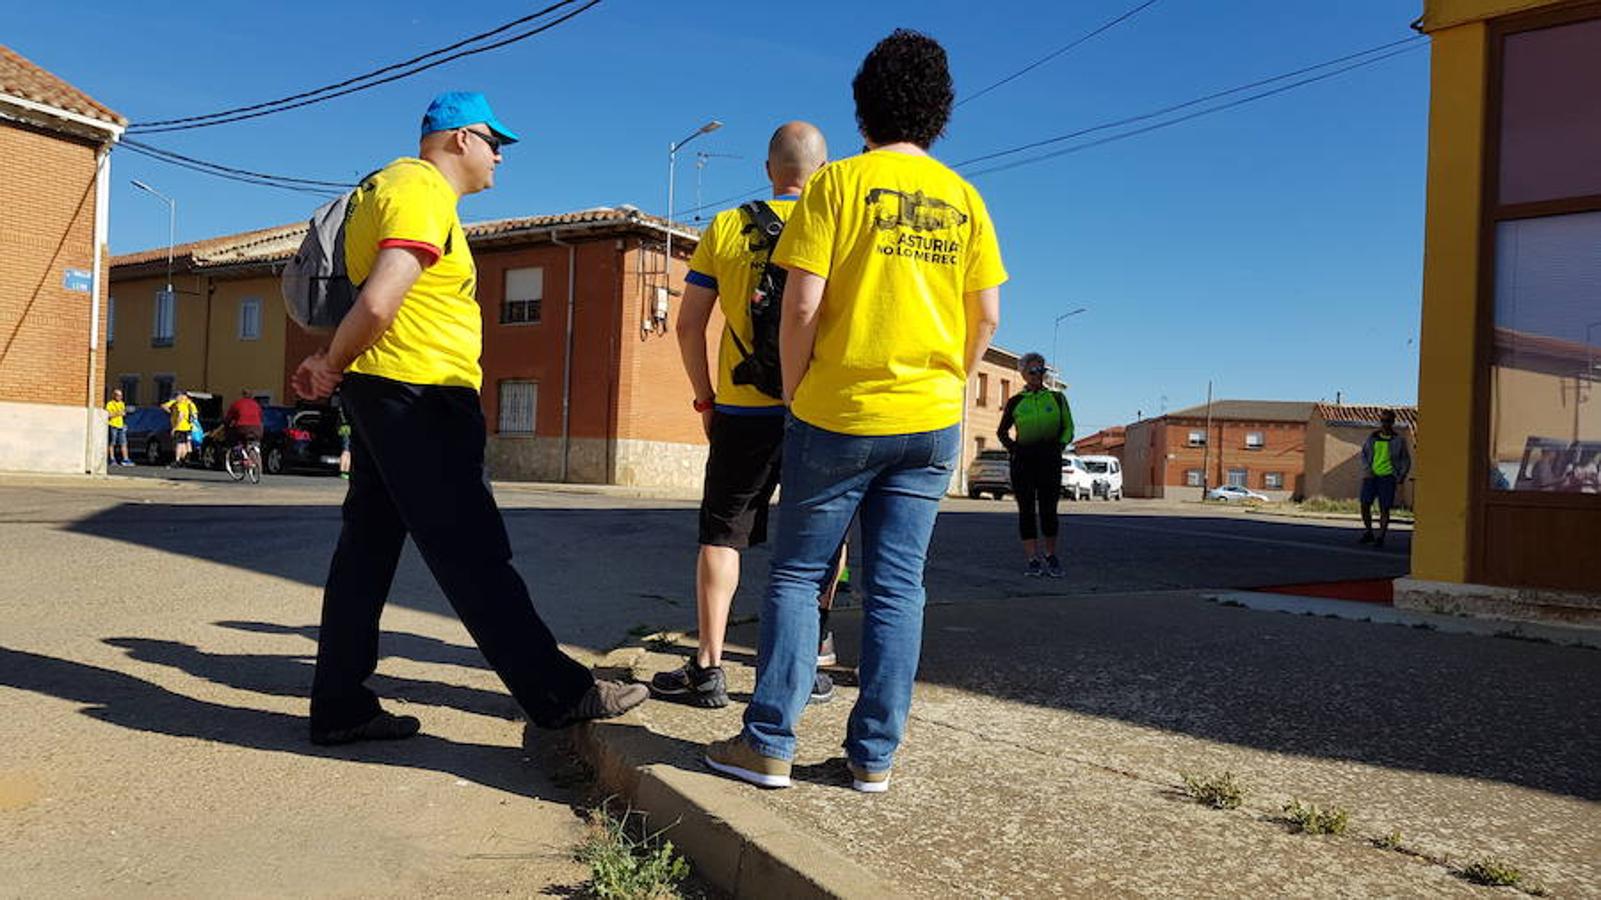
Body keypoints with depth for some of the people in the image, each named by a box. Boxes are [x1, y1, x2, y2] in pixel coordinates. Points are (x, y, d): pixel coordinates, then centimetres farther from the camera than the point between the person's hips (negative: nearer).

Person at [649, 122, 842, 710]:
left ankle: (708, 668, 6)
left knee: (721, 534, 7)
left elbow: (689, 324, 3)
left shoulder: (725, 227, 4)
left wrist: (705, 399, 12)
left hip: (743, 410, 0)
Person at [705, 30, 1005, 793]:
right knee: (897, 587, 7)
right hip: (932, 422, 4)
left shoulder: (837, 183, -4)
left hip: (839, 414, -3)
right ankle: (874, 754, 12)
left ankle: (769, 744, 8)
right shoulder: (963, 198, 8)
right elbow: (986, 315, 6)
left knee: (796, 577, 7)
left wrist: (794, 392, 1)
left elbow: (802, 305, -11)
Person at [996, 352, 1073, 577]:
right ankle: (1033, 560, 6)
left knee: (1048, 510, 0)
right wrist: (1012, 446, 0)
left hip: (1049, 459, 0)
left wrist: (1060, 444, -5)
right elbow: (1002, 431, 16)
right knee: (1027, 510, 0)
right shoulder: (1016, 402, 7)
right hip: (1023, 459, 0)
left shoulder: (1056, 398, 8)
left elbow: (1068, 428, 11)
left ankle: (1051, 556, 17)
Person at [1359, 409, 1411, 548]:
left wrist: (1402, 476, -5)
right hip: (1371, 475, 2)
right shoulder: (1372, 437, 9)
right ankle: (1368, 533, 13)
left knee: (1384, 508, -3)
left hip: (1387, 477, -2)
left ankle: (1380, 537, 4)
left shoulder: (1398, 440, 3)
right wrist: (1367, 469, -3)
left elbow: (1406, 460, 8)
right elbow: (1364, 454, 13)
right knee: (1364, 504, -3)